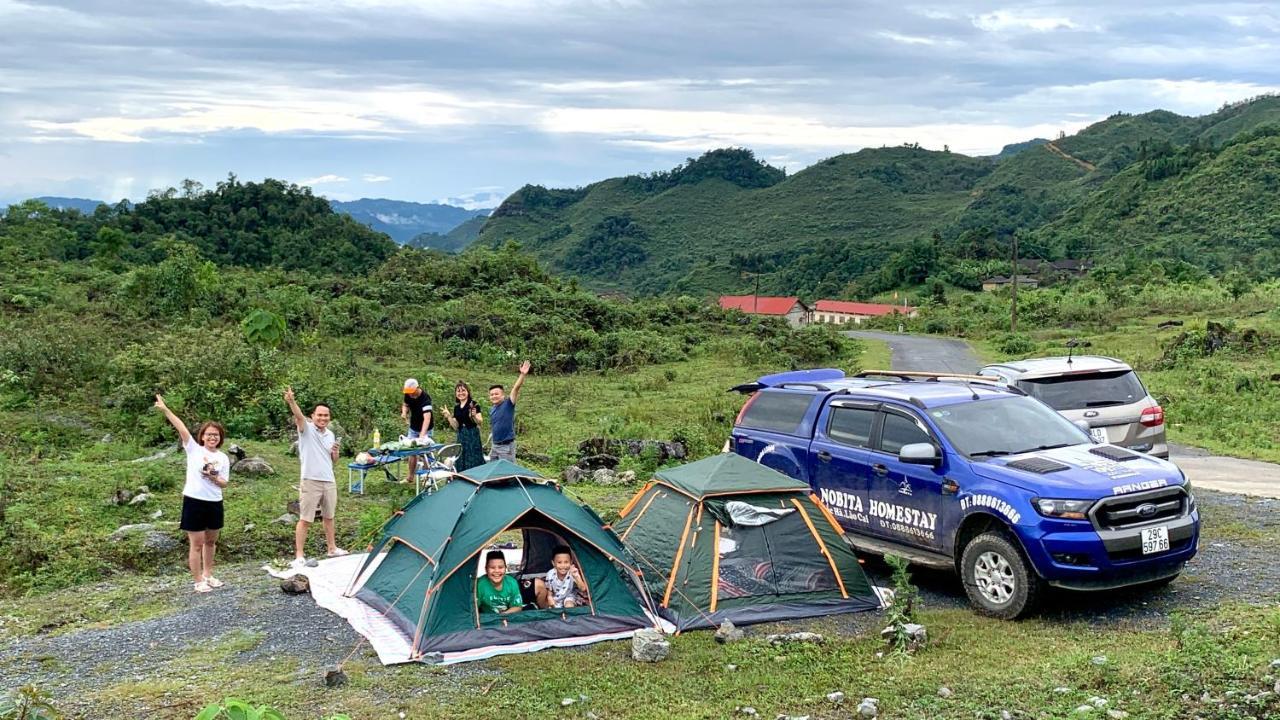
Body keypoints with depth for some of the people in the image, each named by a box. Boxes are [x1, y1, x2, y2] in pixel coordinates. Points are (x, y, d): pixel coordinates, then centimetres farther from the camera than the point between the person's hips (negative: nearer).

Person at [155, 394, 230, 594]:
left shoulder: (223, 458, 5)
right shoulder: (193, 449, -3)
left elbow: (224, 483, 6)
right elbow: (181, 428, -13)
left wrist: (213, 477, -15)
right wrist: (165, 410, -22)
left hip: (215, 503, 4)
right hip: (194, 502, -4)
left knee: (210, 541, 16)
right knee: (196, 543, 1)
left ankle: (208, 575, 31)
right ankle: (198, 581, 8)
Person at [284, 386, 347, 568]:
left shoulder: (330, 434, 10)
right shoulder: (307, 429, -7)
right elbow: (299, 416, -29)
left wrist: (335, 452, -4)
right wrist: (291, 401, -49)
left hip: (329, 481, 6)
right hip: (311, 481, -6)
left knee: (329, 517, 19)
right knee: (305, 519, -4)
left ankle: (332, 548, 32)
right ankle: (299, 556, -1)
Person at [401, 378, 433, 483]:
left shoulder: (425, 398, -31)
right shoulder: (408, 395, -10)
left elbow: (427, 417, -42)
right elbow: (406, 405, 11)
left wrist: (422, 435, -53)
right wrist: (404, 412, -15)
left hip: (425, 429, -6)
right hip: (413, 428, 6)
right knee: (411, 452, 9)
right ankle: (410, 477, 20)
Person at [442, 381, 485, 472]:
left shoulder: (474, 405, -5)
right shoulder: (456, 408, 13)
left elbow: (480, 421, -12)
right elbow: (456, 426, 12)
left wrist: (474, 416, -30)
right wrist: (449, 417, 1)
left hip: (472, 435, -6)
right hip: (461, 436, 6)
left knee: (473, 461, -8)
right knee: (461, 463, 6)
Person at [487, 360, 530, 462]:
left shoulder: (508, 404, -9)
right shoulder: (492, 411, 10)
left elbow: (516, 388, -21)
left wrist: (523, 374, -34)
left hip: (507, 446, -7)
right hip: (495, 446, 7)